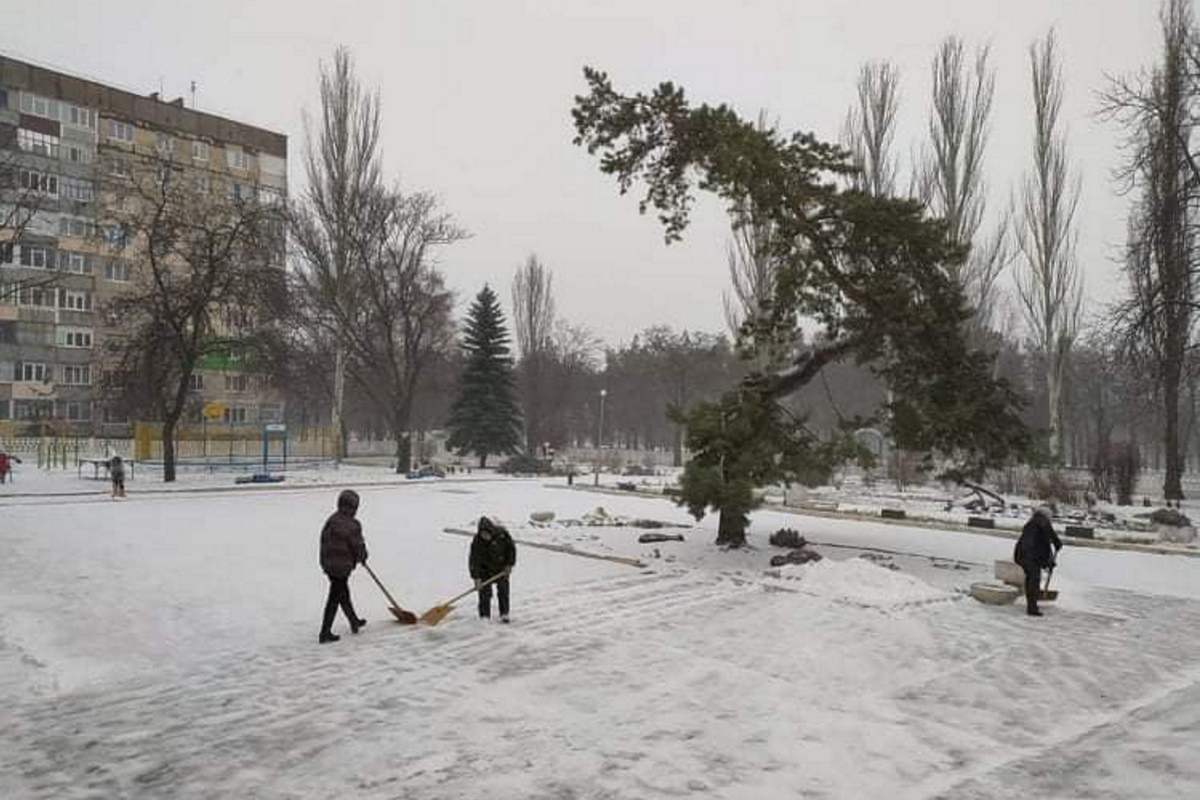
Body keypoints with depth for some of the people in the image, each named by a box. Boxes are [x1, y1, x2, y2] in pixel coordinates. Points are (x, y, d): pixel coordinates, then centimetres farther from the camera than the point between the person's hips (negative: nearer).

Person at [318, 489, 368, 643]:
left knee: (343, 594, 22)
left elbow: (324, 540, 11)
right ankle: (325, 633, 4)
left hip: (328, 565, 8)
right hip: (342, 566, -8)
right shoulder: (351, 525, -19)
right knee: (335, 598, 0)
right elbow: (358, 546, -12)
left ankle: (354, 621, 41)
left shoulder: (331, 520, 4)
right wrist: (363, 557, 10)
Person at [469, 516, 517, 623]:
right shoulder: (477, 541, -25)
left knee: (503, 592, 3)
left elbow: (511, 548, -6)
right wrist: (476, 578, -30)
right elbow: (474, 560, -25)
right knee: (485, 593, -5)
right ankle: (484, 616, 6)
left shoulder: (502, 534, -21)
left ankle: (504, 614, 14)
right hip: (485, 570, -1)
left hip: (502, 568, 1)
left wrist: (509, 565, -9)